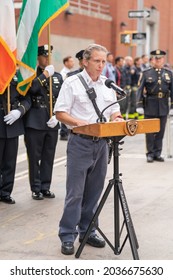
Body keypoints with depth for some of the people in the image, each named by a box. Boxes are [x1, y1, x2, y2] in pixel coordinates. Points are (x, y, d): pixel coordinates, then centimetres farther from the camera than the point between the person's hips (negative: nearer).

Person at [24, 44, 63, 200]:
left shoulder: (57, 76, 11)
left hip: (52, 123, 4)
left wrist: (56, 116, -6)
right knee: (34, 157, 3)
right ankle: (36, 189, 12)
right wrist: (45, 74, -18)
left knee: (49, 157, 9)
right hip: (35, 123, -4)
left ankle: (45, 187, 19)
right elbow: (31, 89, -23)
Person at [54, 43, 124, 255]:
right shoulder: (72, 83, -5)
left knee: (94, 191, 11)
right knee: (75, 192, -4)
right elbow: (60, 113, -7)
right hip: (80, 142, -5)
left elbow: (114, 111, 19)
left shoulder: (107, 84, 12)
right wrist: (78, 122, -22)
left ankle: (87, 231, 22)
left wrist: (117, 119, -4)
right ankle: (68, 236, 4)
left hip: (102, 142, 5)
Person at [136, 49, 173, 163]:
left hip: (163, 107, 2)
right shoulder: (146, 73, 0)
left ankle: (158, 153, 17)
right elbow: (140, 90, -2)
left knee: (160, 132, 7)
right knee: (150, 132, 3)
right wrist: (139, 105, -9)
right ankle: (150, 154, 12)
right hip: (150, 106, -2)